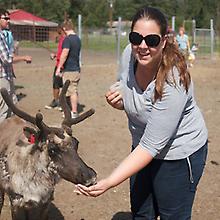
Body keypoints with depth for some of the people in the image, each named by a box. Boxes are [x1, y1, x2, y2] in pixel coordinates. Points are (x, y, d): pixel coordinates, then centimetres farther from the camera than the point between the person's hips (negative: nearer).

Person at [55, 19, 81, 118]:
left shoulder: (68, 39, -16)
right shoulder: (77, 38, 11)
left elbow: (64, 54, -23)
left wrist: (59, 67, -19)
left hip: (69, 70, -9)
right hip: (77, 69, 9)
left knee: (72, 91, -3)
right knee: (74, 91, 14)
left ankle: (74, 112, 1)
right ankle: (74, 110, 22)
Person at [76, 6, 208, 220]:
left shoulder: (173, 83, -34)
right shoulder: (129, 54, -15)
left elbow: (151, 146, -32)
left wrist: (108, 183, -39)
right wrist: (119, 101, -17)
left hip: (178, 155, -6)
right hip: (144, 145, 7)